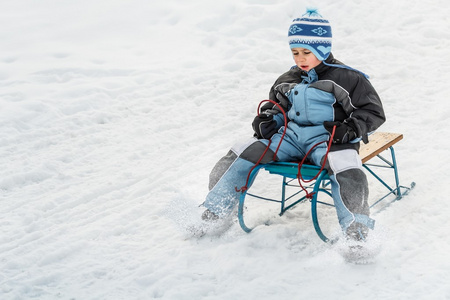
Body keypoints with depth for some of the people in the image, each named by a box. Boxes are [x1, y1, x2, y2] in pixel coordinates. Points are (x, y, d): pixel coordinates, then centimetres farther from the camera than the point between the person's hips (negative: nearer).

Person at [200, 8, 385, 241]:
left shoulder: (346, 78, -2)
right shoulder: (288, 81, 17)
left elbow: (372, 111, 0)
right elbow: (276, 106, 32)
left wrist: (351, 129, -17)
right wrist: (267, 120, 9)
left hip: (327, 137, -5)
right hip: (291, 134, 5)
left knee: (346, 171, -38)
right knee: (240, 156, -8)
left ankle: (356, 235, -32)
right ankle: (213, 215, 1)